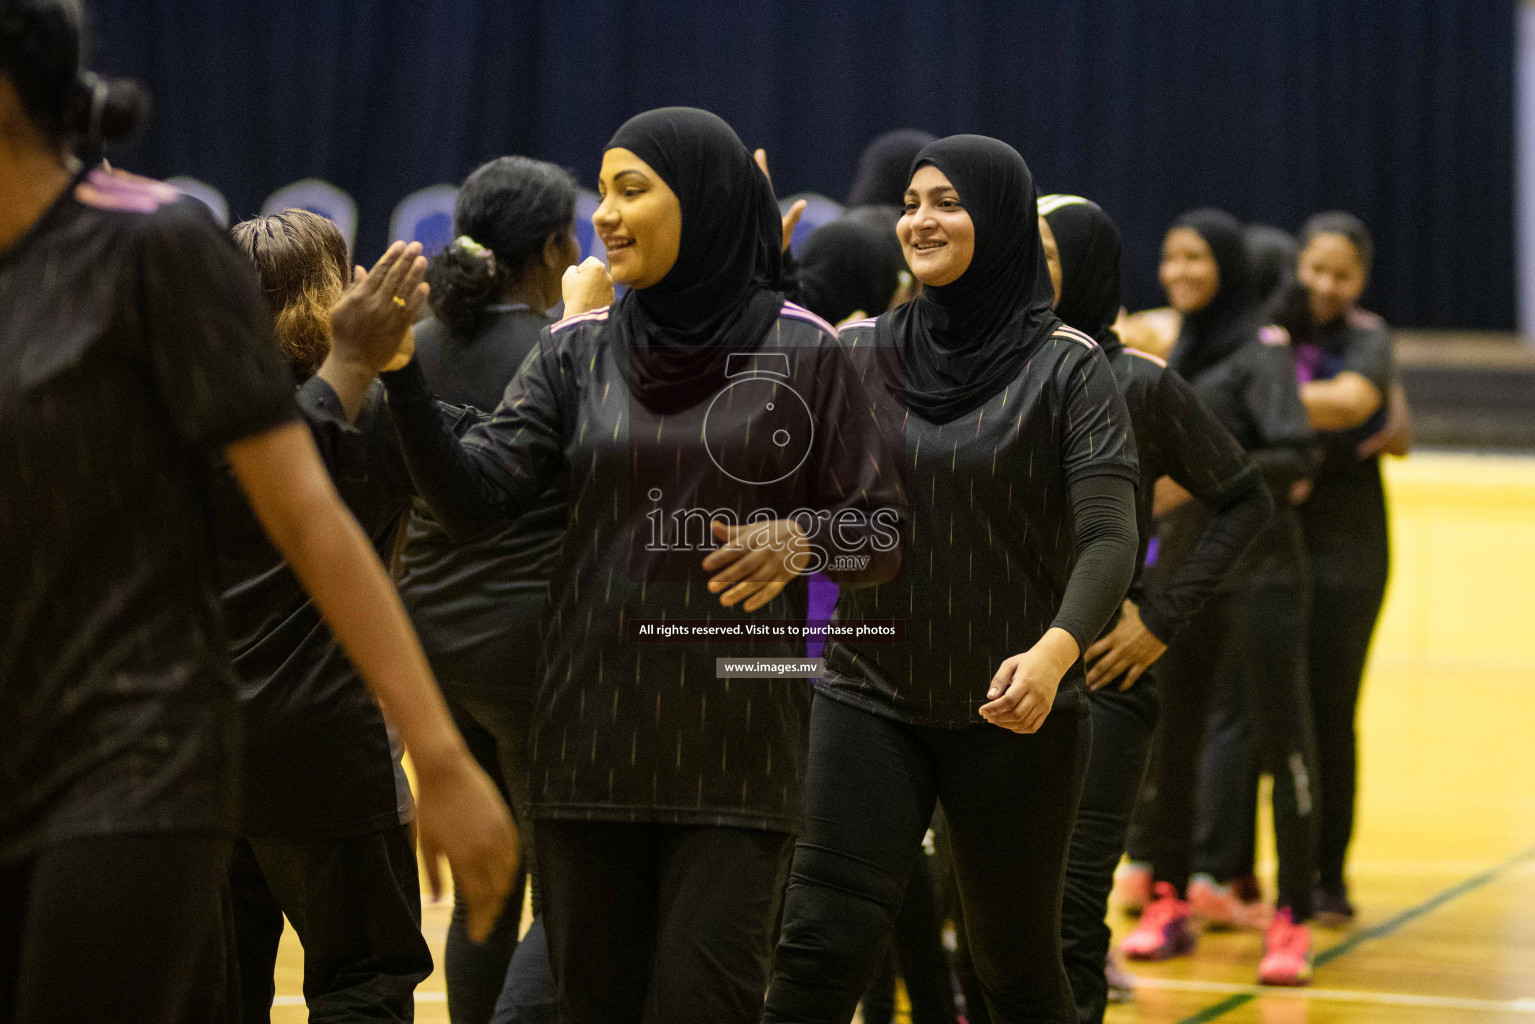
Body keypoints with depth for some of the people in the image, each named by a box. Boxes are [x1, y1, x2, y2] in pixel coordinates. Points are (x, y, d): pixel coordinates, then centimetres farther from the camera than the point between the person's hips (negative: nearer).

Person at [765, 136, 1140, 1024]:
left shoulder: (1065, 367, -6)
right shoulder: (862, 352, 5)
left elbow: (1109, 536, -15)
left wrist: (1056, 650, -35)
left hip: (1013, 712, -2)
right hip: (872, 695, 2)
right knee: (821, 948, -10)